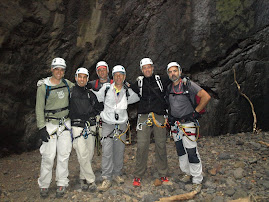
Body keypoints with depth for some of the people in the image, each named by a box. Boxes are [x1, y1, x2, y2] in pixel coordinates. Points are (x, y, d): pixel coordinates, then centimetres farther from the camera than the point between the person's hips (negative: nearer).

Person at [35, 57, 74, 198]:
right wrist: (41, 127, -11)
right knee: (48, 156, -2)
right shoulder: (43, 86, -5)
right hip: (50, 124, -3)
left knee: (64, 155, 6)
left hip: (65, 123, 3)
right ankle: (44, 185, 17)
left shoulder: (67, 83, 6)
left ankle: (62, 184, 20)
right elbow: (39, 108, -5)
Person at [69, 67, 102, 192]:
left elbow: (99, 109, 11)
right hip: (77, 126, -3)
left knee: (89, 154, 6)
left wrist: (88, 112, -4)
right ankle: (90, 180, 2)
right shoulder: (70, 92, 4)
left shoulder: (91, 94, 13)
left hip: (91, 126, 4)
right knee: (83, 155, -9)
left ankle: (83, 177, 23)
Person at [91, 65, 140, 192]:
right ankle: (107, 179, -1)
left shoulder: (128, 92, 5)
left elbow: (138, 98, 21)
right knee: (107, 151, -8)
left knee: (119, 151, 10)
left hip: (122, 125, 3)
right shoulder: (106, 89, -1)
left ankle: (117, 174, 27)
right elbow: (95, 98, 10)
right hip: (108, 124, -2)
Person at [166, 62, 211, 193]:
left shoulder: (188, 84, -11)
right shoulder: (169, 88, 8)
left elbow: (206, 97, -15)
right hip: (174, 125, 7)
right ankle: (187, 173, 33)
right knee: (181, 151, 15)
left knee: (192, 152, -7)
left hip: (188, 124, -6)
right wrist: (169, 117, 13)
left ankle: (197, 181, 6)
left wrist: (195, 112, -14)